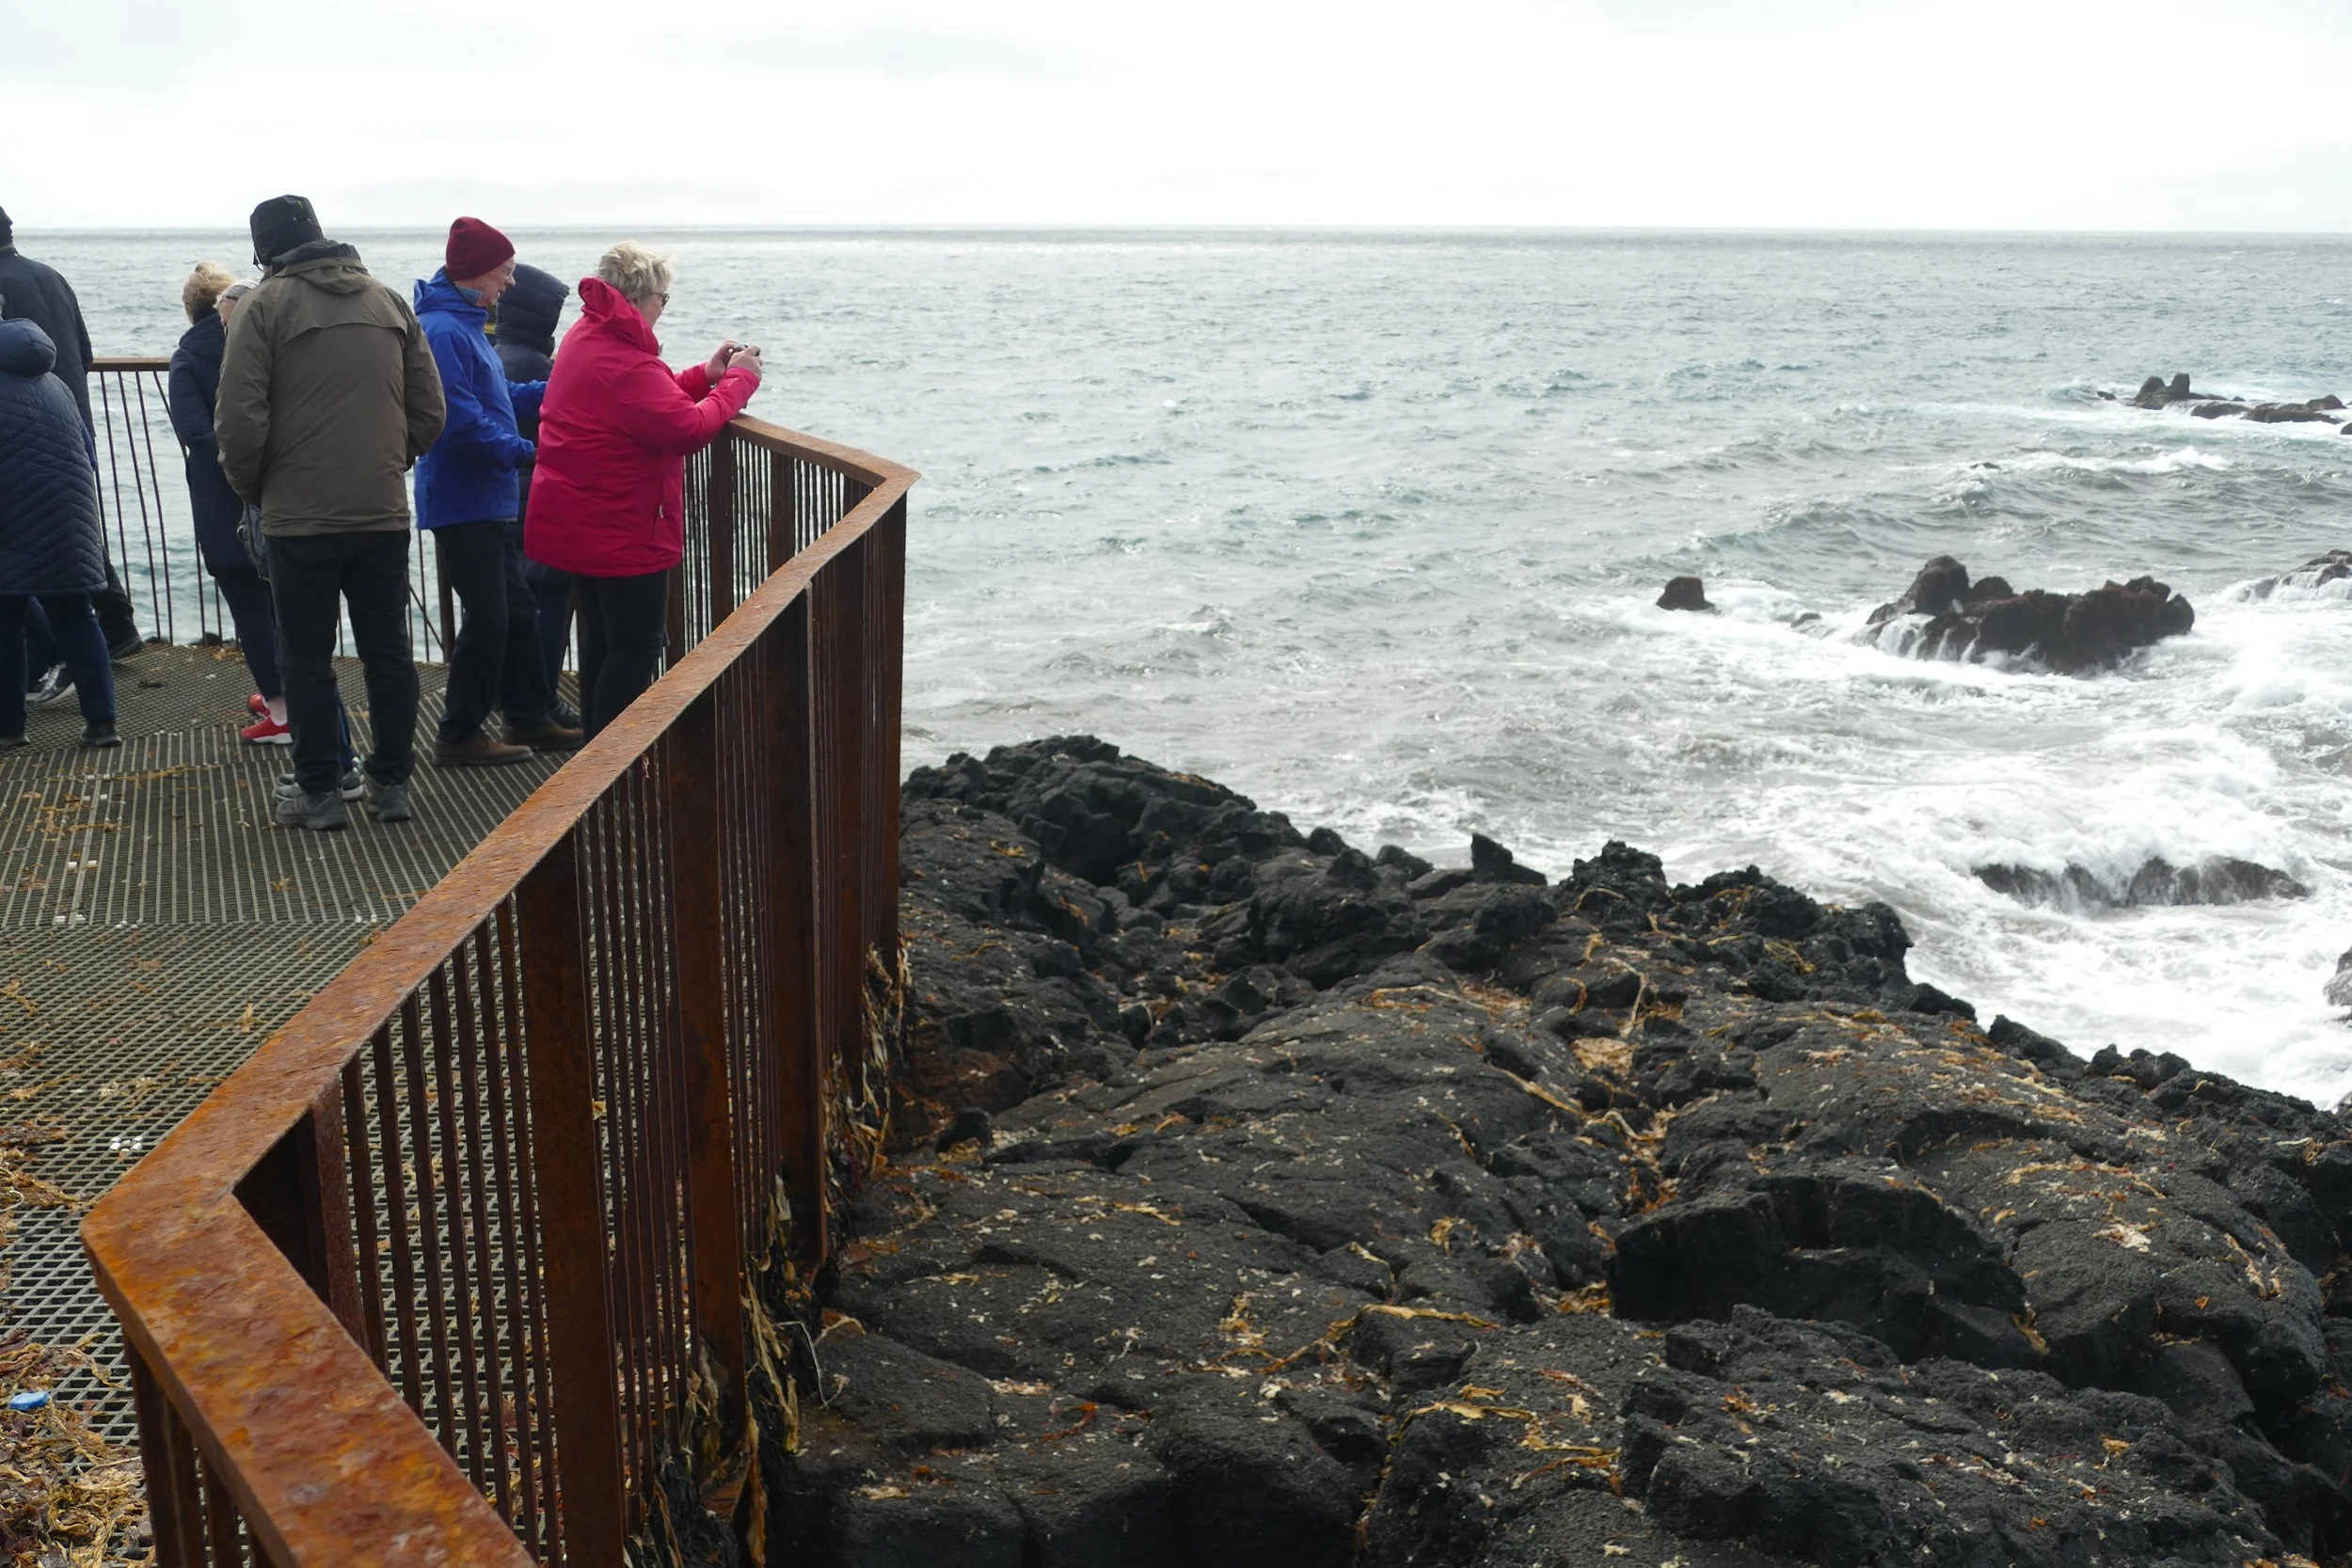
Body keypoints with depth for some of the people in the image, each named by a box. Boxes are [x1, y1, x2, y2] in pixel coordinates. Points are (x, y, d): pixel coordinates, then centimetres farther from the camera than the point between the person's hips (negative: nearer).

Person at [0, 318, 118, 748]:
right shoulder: (55, 386, 11)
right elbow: (88, 458, 15)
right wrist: (91, 526, 22)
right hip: (69, 528, 5)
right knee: (75, 621, 9)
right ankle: (101, 721, 3)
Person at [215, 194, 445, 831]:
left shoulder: (263, 305, -6)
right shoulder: (389, 301, 7)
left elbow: (240, 420, -10)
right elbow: (429, 412, 7)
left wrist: (251, 487, 7)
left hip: (299, 518, -4)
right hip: (385, 513, 4)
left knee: (307, 659, 7)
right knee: (388, 652, 12)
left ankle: (318, 792, 12)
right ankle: (392, 784, 18)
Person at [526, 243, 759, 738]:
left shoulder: (586, 337, 8)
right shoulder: (625, 361, -25)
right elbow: (689, 428, -27)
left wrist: (704, 375, 3)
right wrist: (738, 380, -15)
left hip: (577, 525, 10)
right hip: (621, 531, -10)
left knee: (603, 637, 19)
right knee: (638, 647, -1)